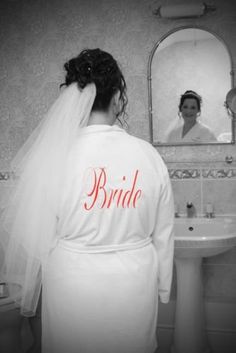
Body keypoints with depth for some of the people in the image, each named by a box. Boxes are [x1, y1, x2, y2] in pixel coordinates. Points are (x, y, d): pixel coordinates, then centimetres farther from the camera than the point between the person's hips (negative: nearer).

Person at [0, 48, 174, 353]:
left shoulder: (50, 156, -16)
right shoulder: (148, 155, -11)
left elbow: (31, 235, -8)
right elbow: (163, 234, -2)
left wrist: (26, 297, 8)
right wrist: (162, 288, 14)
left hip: (72, 285, -1)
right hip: (136, 285, 2)